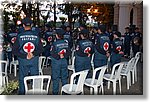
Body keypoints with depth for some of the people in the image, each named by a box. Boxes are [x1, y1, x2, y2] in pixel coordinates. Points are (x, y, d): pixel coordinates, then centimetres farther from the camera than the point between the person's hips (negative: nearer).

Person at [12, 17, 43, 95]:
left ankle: (22, 93, 21)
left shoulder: (19, 36, -8)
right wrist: (34, 54, -10)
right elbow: (40, 49, -3)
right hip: (34, 60, 1)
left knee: (22, 78, 12)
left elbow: (14, 50, -8)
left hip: (23, 61, -1)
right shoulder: (36, 36, -5)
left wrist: (24, 56, -9)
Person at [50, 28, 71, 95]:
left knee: (56, 77, 7)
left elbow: (52, 53, -20)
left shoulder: (54, 44, -16)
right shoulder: (66, 43, -2)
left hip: (56, 62, -4)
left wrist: (58, 56, -11)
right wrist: (64, 56, -8)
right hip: (64, 61, 4)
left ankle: (55, 92, 15)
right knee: (64, 77, 15)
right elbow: (69, 52, -1)